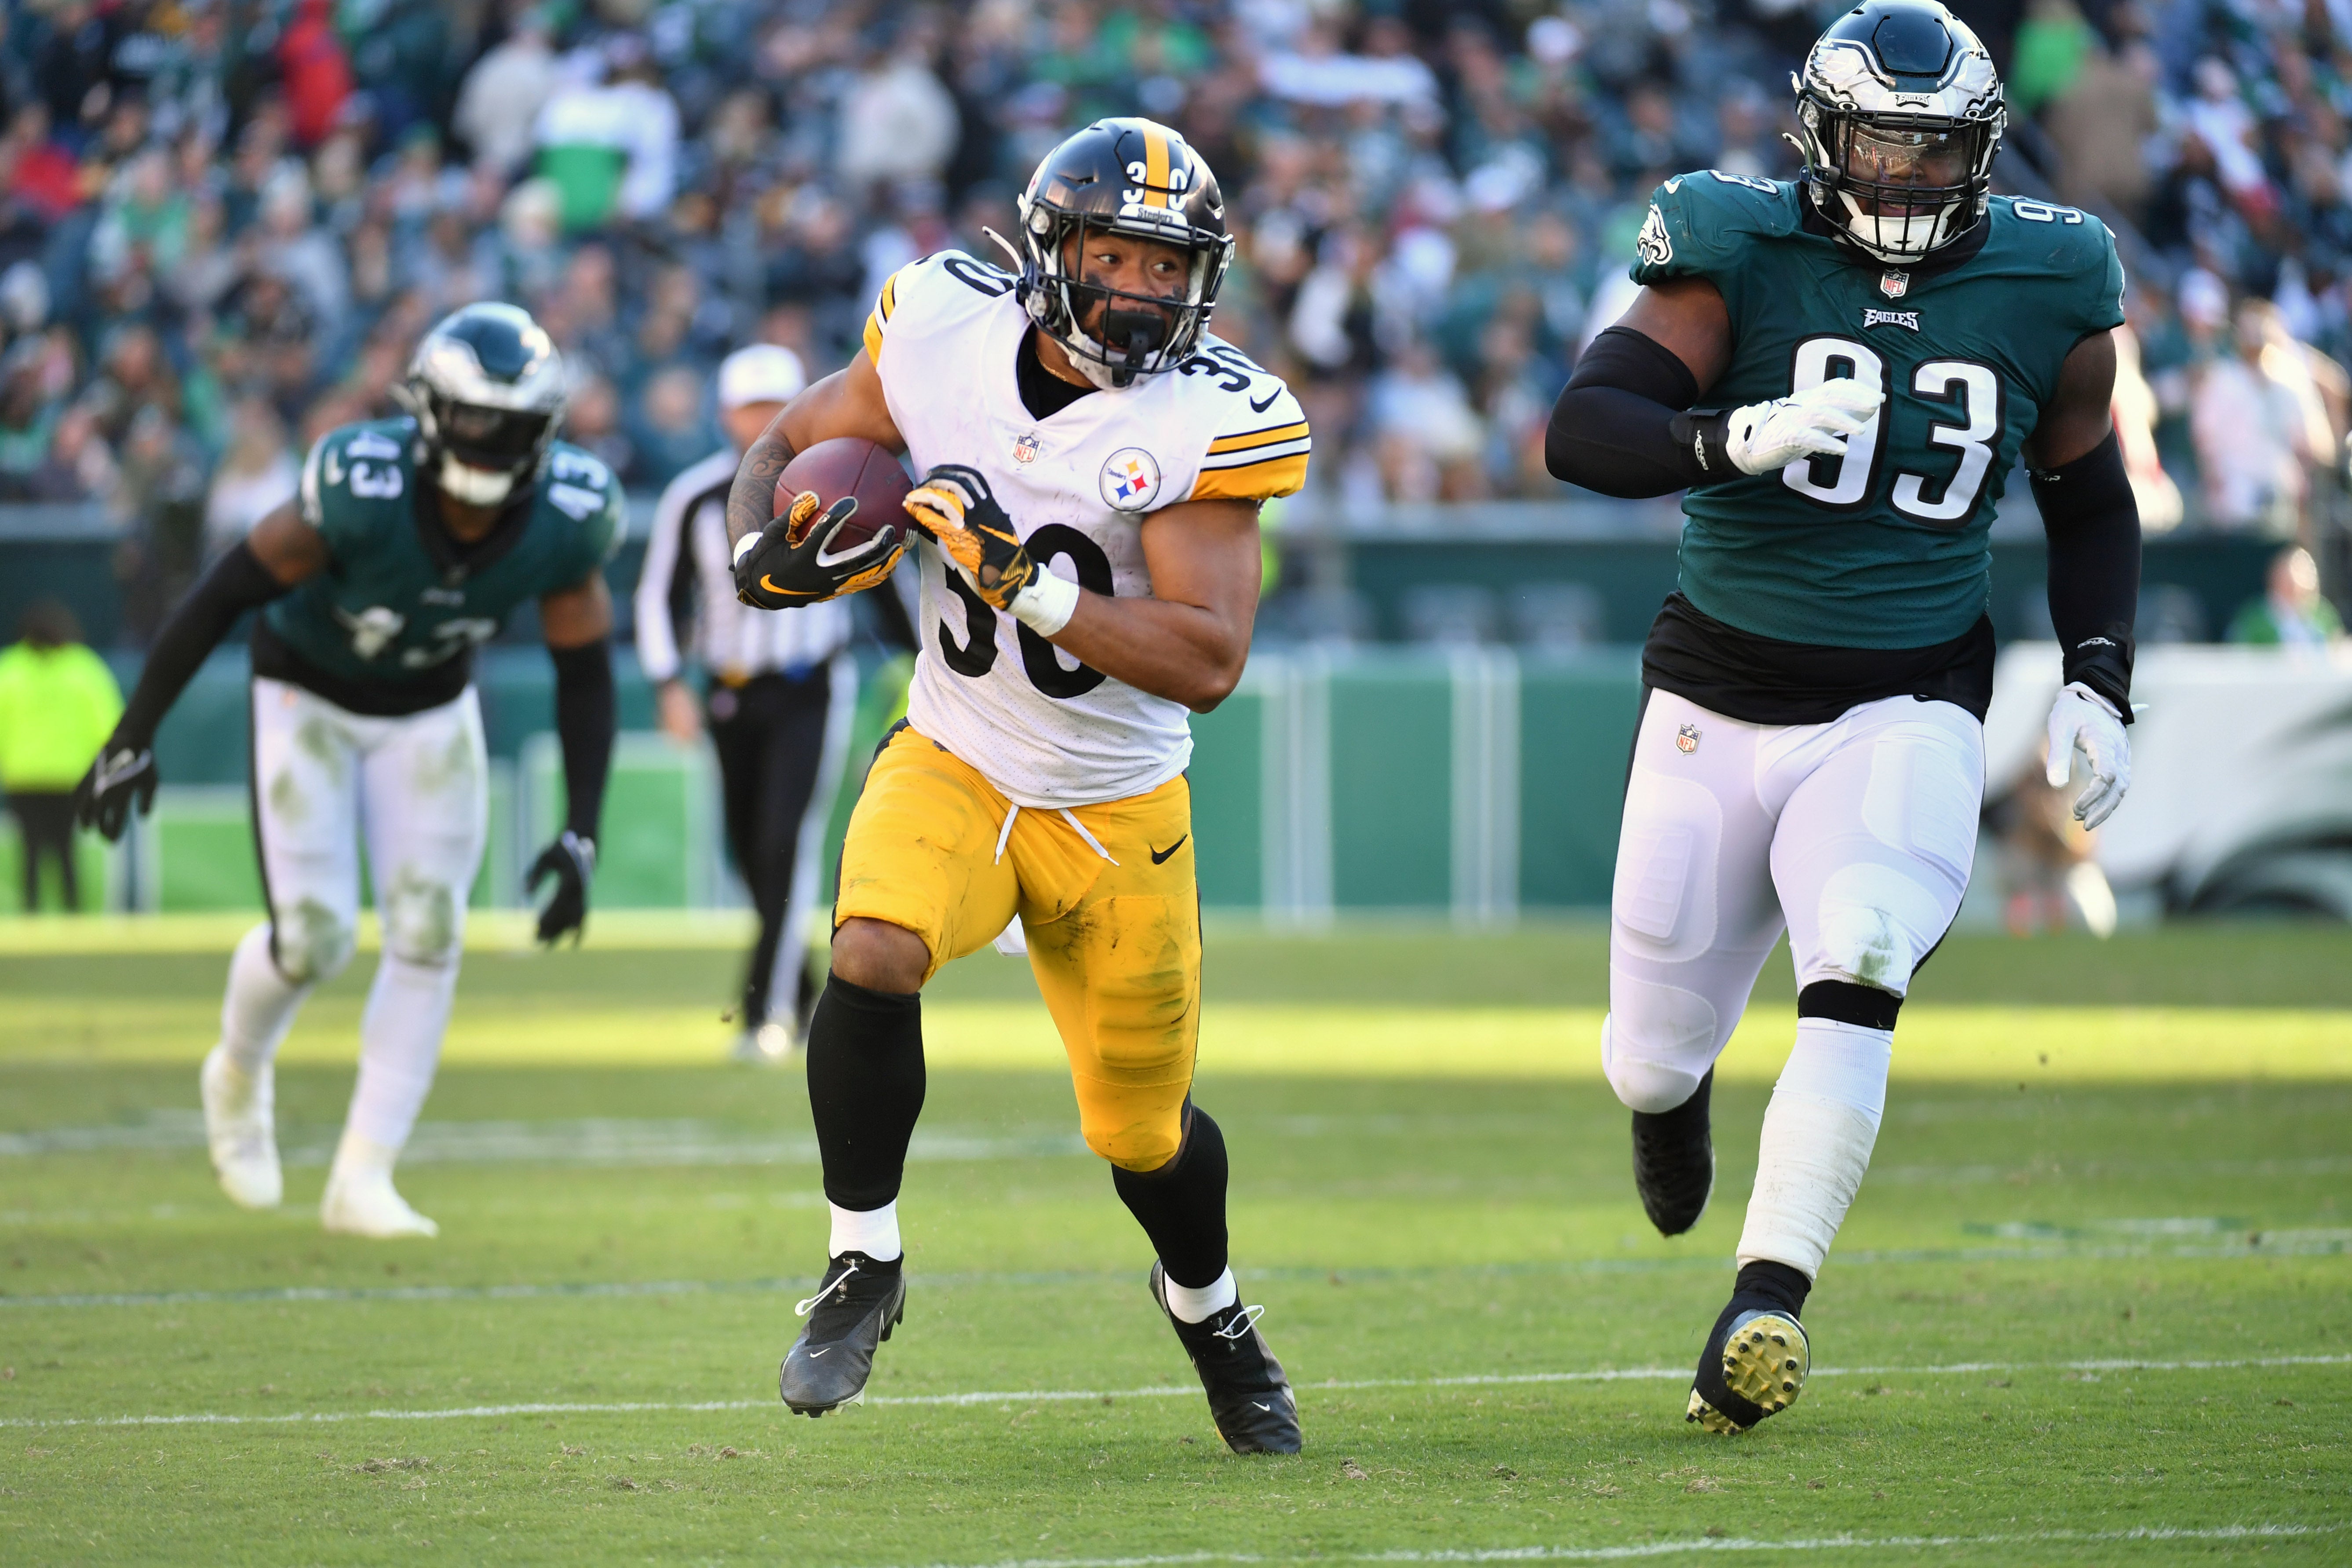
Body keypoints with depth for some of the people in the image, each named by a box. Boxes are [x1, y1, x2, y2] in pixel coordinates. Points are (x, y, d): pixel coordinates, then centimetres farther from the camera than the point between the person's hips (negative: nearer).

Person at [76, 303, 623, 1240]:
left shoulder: (564, 522, -24)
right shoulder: (362, 492, -35)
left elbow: (584, 678, -10)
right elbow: (222, 597, -25)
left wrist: (580, 836, -15)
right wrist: (134, 736, -22)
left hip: (431, 715, 3)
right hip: (309, 701, -3)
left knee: (428, 935, -7)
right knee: (313, 939, -9)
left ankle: (362, 1180, 2)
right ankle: (240, 1073, 26)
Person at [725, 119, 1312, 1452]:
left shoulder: (1206, 421, -19)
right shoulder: (949, 332, -11)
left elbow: (1207, 663, -26)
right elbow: (790, 446, 6)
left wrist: (1024, 578, -34)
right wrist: (772, 555, -16)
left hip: (1118, 814, -1)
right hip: (952, 767, 1)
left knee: (1144, 1128, 10)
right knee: (874, 954, -29)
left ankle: (1209, 1307, 44)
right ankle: (865, 1268, -8)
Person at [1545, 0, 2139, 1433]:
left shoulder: (2047, 298, 1)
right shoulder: (1740, 261, -8)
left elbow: (2090, 504, 16)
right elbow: (1582, 430, -18)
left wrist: (2100, 684, 4)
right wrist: (1733, 441, -36)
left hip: (1906, 711, 0)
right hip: (1721, 705, 0)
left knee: (1855, 969, -28)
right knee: (1653, 1065, 7)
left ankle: (1770, 1302, -30)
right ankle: (1675, 1094, 47)